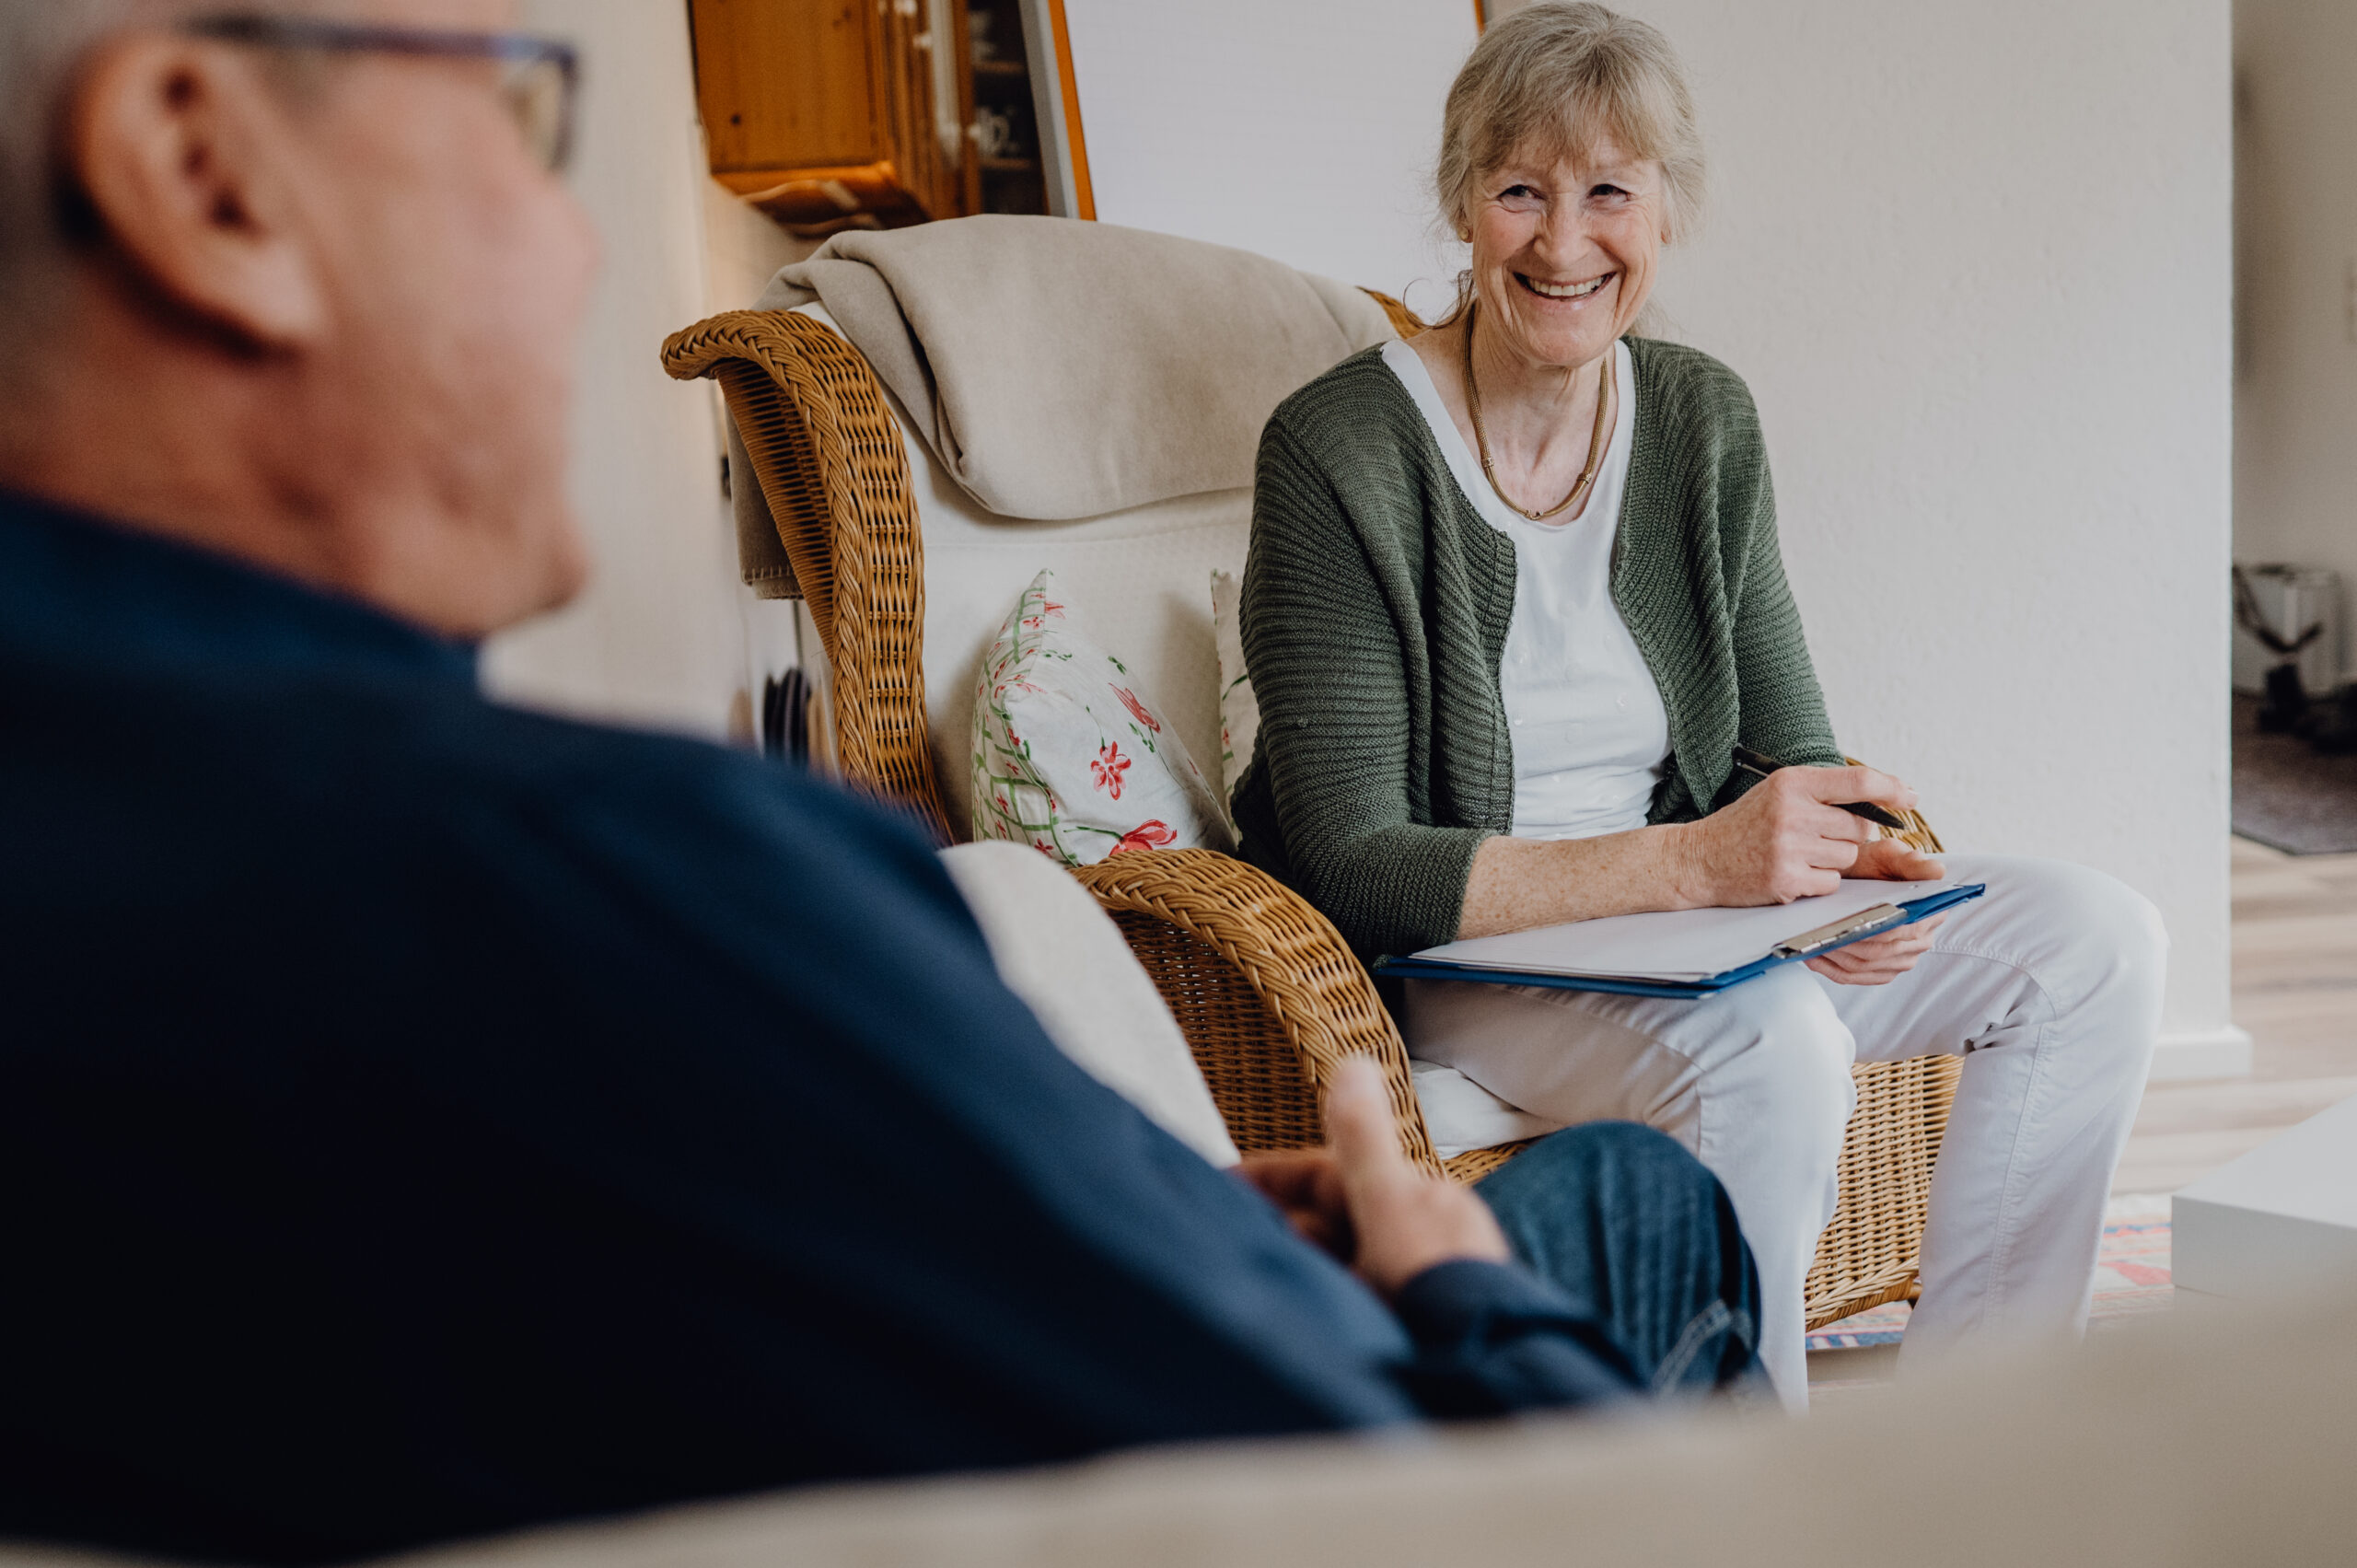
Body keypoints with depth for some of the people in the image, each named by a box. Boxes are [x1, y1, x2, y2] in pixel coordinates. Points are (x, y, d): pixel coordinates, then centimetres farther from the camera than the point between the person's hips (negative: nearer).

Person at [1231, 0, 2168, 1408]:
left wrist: (1851, 854, -19)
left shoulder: (1704, 419, 3)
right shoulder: (1341, 450, -17)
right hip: (1453, 955, -7)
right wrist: (1688, 861, -31)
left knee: (2101, 942, -5)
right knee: (1770, 1041, -35)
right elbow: (1352, 867, -22)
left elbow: (1789, 742, 6)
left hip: (1689, 911, 7)